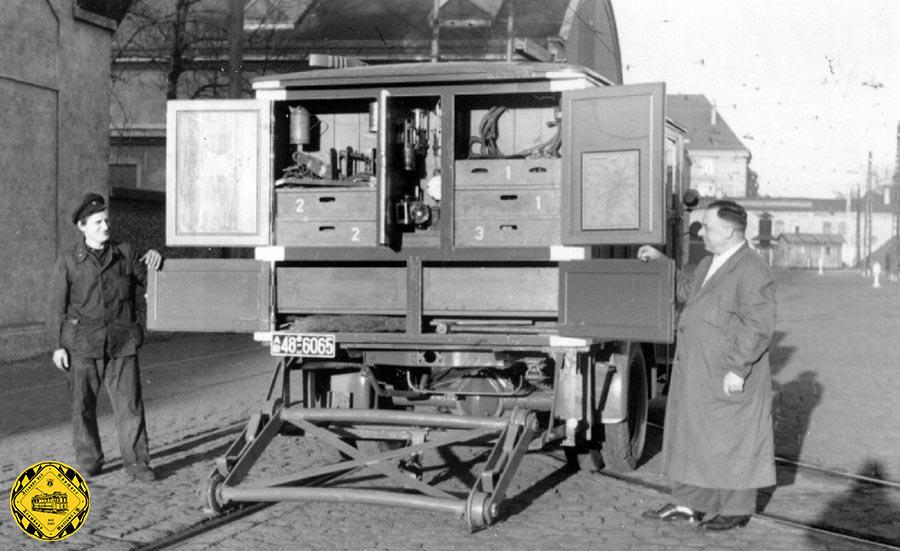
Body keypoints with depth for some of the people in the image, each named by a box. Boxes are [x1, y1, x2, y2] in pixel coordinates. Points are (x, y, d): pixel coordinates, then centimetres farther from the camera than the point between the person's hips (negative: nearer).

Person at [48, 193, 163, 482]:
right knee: (82, 405, 5)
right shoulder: (68, 261, 4)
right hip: (82, 344, -1)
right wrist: (56, 345, 0)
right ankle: (88, 461, 18)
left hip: (121, 342, 1)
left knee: (129, 403, -3)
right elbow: (57, 306, 5)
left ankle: (136, 461, 3)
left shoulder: (125, 254, 9)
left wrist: (154, 260, -4)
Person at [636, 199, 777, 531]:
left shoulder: (752, 272, -17)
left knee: (730, 441, 2)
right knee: (691, 435, 14)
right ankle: (691, 503, 25)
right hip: (696, 373, 9)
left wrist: (738, 369, -24)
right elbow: (687, 289, 31)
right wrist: (660, 262, 24)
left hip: (728, 380, -9)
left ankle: (736, 510, 15)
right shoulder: (709, 264, 13)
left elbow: (758, 327, -22)